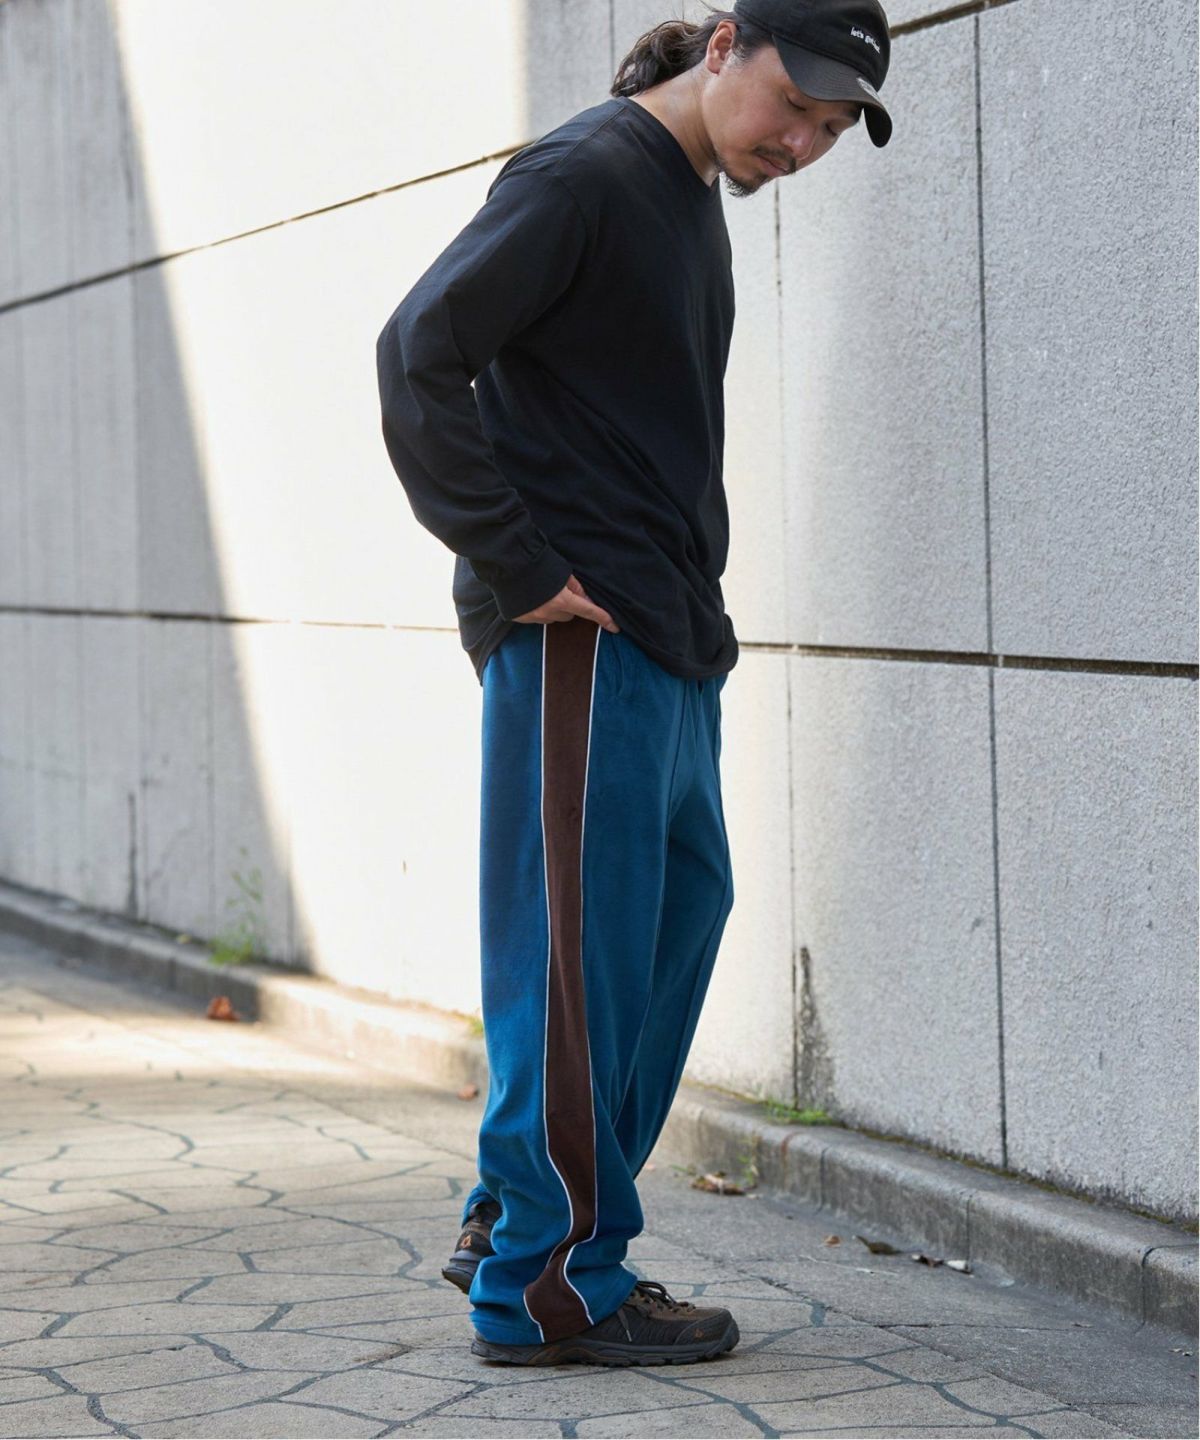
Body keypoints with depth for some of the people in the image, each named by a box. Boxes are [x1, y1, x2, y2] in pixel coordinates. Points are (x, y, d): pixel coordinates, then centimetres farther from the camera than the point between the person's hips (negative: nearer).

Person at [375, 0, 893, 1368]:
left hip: (665, 636, 10)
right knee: (579, 944, -6)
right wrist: (518, 568, -18)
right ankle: (546, 1281, 3)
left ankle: (516, 1218, 21)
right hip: (579, 631, -10)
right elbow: (419, 353, -18)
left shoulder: (697, 196, 18)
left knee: (684, 907, 13)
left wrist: (693, 599, 14)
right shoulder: (583, 175, -11)